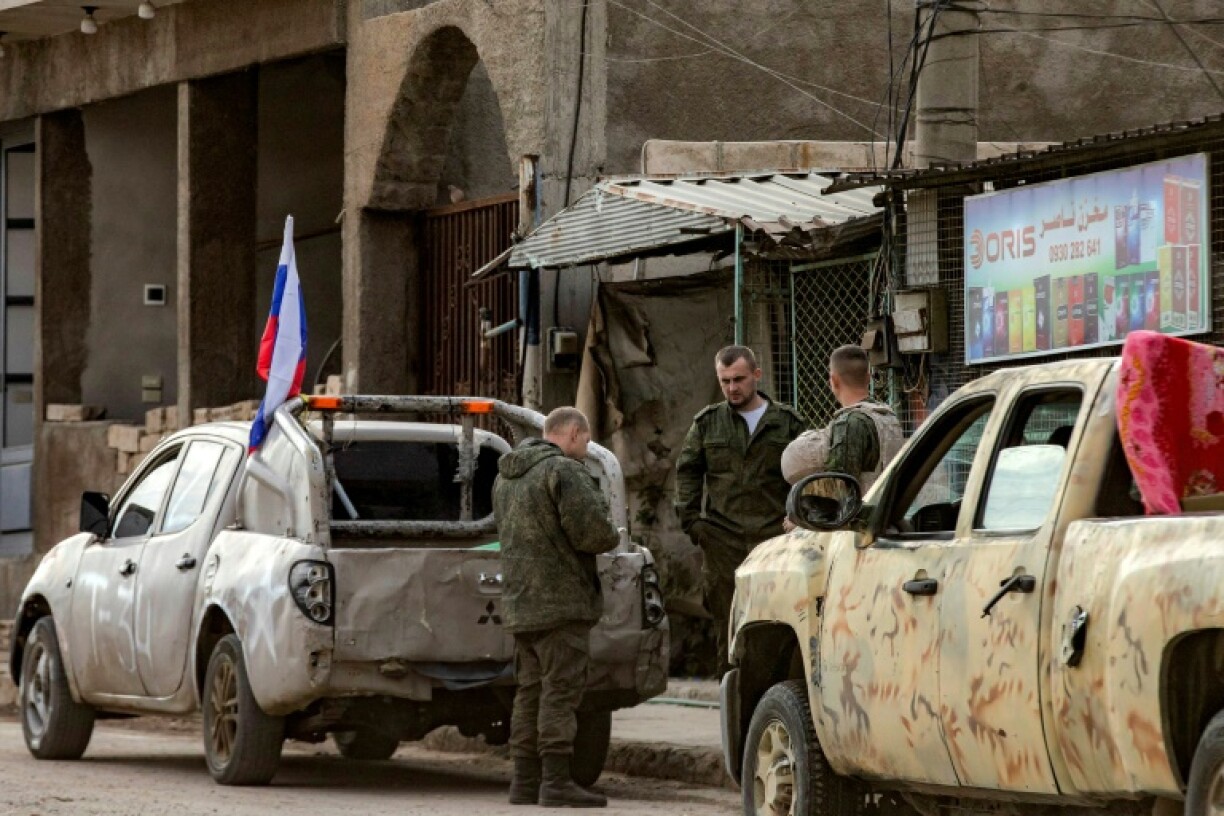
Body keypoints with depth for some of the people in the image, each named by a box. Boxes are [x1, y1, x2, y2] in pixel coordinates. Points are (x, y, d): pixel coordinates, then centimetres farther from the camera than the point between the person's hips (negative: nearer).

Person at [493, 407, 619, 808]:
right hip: (561, 601, -9)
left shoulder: (506, 477, 17)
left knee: (530, 692, 11)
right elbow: (591, 531, -20)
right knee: (561, 691, -9)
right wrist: (613, 535, 3)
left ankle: (525, 781, 12)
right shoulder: (564, 471, -12)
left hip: (519, 603, 9)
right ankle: (556, 782, -13)